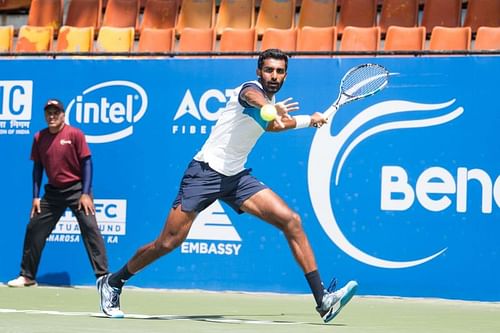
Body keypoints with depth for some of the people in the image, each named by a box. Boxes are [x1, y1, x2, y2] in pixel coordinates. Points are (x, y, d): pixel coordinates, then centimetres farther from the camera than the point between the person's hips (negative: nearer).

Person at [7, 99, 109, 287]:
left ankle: (103, 275, -12)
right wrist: (36, 196, 5)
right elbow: (37, 168, 10)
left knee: (90, 228, -14)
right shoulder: (39, 138, 3)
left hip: (77, 189, -5)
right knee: (34, 228, 4)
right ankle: (27, 276, 15)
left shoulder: (75, 134, -10)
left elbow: (86, 163, -9)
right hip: (53, 191, 5)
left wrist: (86, 193, -15)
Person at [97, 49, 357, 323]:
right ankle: (112, 283, 19)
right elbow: (254, 98, -41)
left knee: (291, 220, -11)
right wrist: (269, 108, -63)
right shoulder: (251, 88, -12)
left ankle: (322, 299, -13)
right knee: (168, 243, -5)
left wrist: (309, 121, 39)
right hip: (205, 172, -7)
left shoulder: (272, 101, 12)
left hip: (236, 177, 7)